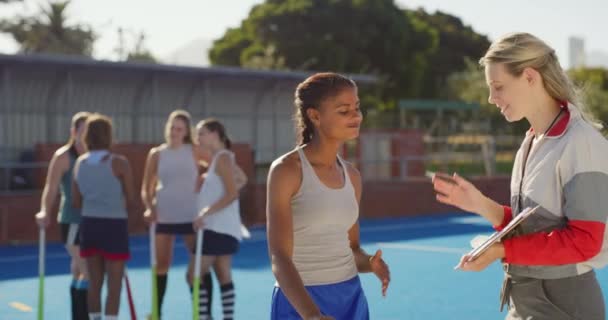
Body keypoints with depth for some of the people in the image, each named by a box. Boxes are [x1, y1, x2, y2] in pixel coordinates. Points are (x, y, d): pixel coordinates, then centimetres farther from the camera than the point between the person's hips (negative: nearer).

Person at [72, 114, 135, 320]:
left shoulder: (80, 162, 4)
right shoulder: (118, 163, -11)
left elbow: (76, 201, 8)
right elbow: (131, 200, -6)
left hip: (89, 224, 5)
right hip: (114, 225, -5)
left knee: (94, 283, 14)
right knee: (114, 286, 1)